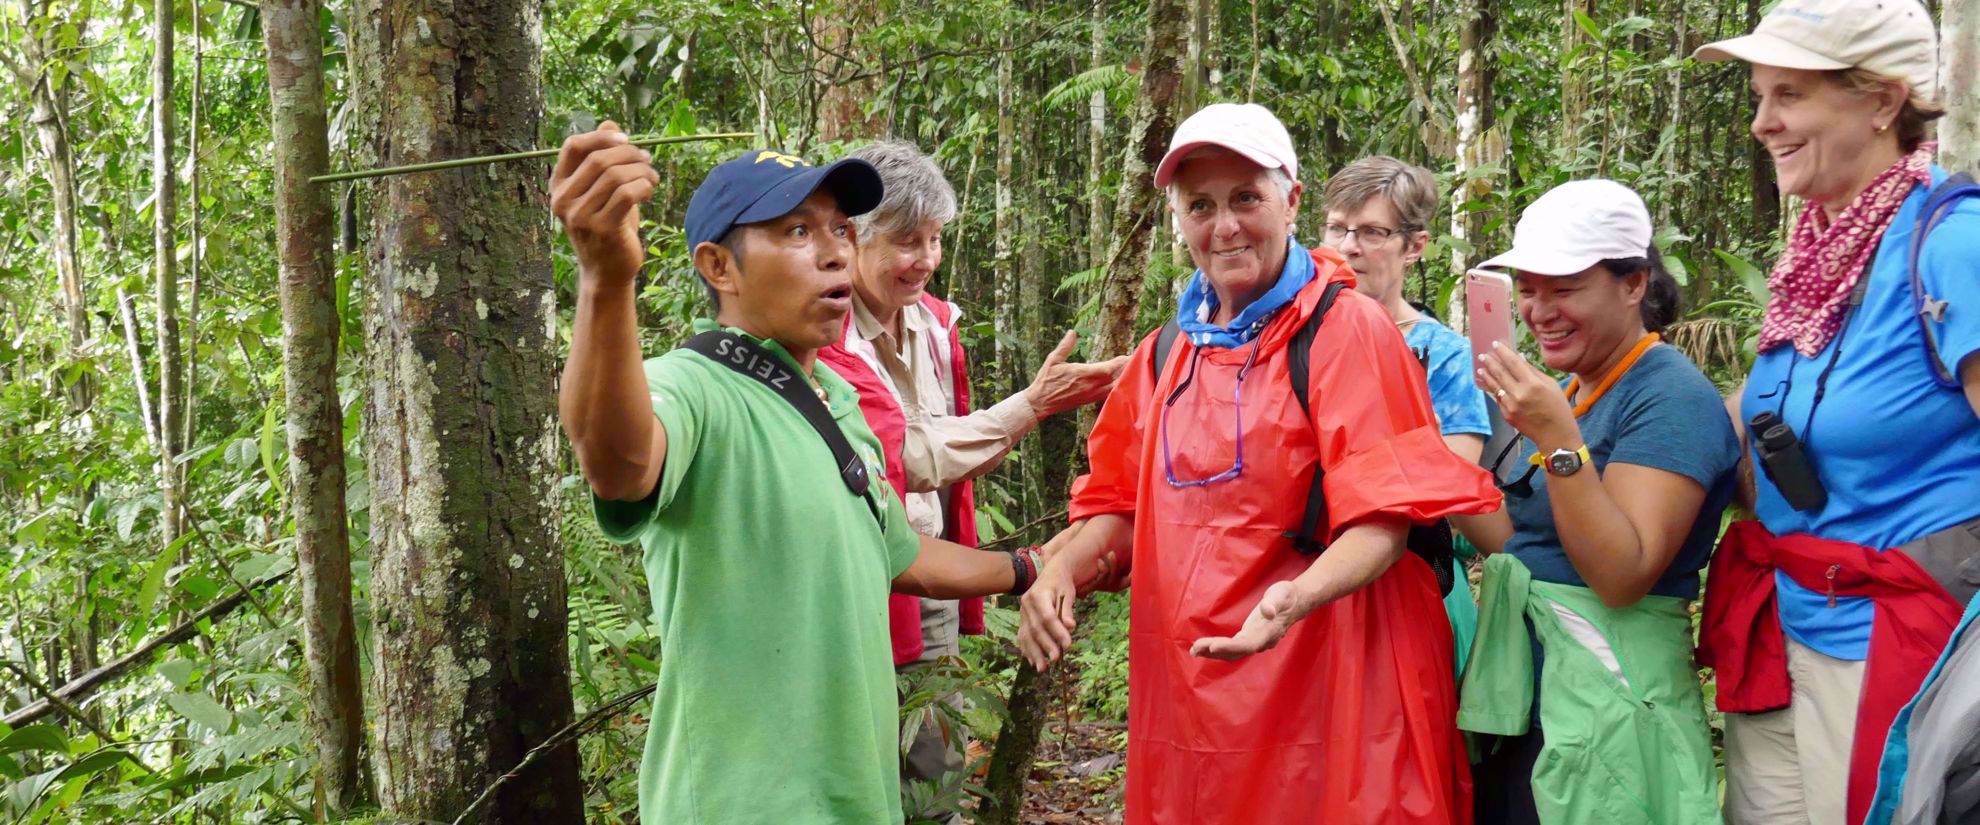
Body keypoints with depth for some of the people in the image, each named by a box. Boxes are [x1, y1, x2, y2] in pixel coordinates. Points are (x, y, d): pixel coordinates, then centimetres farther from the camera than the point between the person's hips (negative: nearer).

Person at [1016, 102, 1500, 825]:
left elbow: (1382, 519, -14)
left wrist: (1297, 598, -32)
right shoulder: (1166, 355, 11)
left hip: (1326, 694, -5)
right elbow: (1121, 506, 16)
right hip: (1187, 697, 6)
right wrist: (1060, 571, -4)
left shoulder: (1347, 330, -8)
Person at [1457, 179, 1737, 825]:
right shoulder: (1567, 392, 11)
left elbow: (1623, 575, -21)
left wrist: (1559, 439, -27)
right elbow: (1516, 539, 11)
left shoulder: (1671, 396, -13)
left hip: (1605, 700, -8)